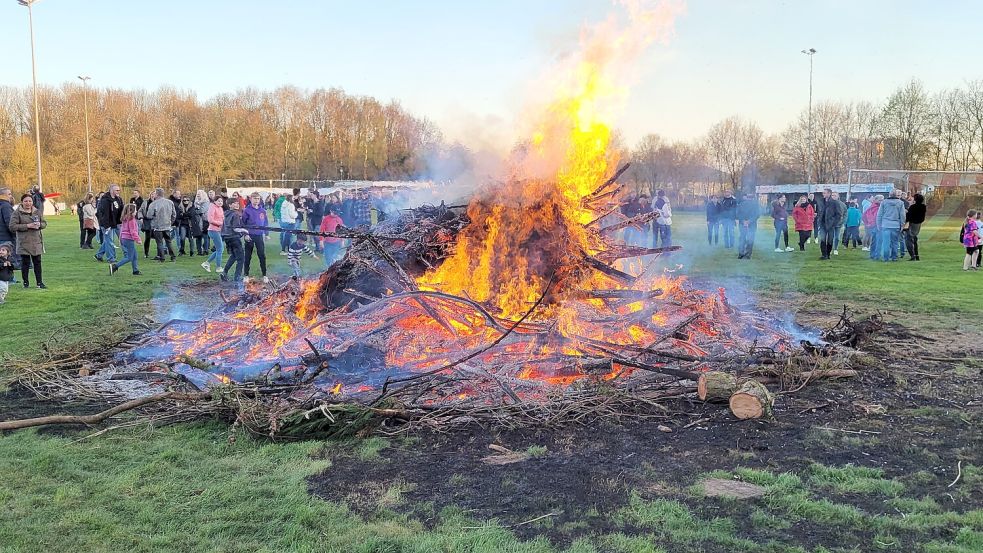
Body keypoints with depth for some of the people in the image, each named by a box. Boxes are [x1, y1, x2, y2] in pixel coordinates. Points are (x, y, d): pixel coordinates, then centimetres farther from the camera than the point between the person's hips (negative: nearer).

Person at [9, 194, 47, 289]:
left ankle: (39, 282, 10)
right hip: (24, 243, -3)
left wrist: (39, 225, -9)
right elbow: (12, 227, -11)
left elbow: (44, 223, 15)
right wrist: (27, 226, -17)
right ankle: (26, 283, 13)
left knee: (37, 262, 5)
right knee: (25, 263, 2)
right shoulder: (17, 213, -4)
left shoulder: (38, 212, 9)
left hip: (36, 242, 3)